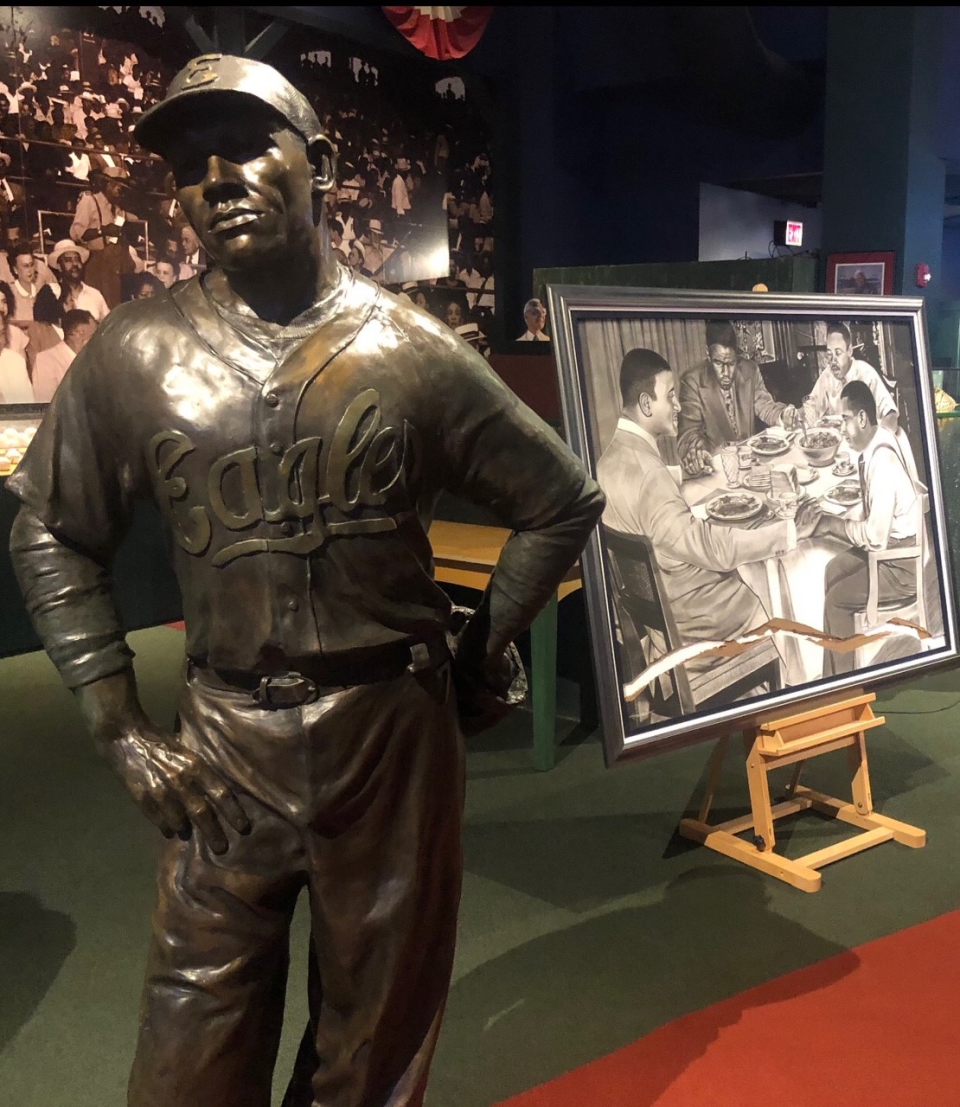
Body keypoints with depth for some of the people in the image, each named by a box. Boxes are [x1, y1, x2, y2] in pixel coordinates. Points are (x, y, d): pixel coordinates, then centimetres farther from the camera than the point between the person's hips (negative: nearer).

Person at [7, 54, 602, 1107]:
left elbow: (564, 502, 7)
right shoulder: (134, 354, -1)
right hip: (225, 746, 1)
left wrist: (479, 652, 4)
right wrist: (120, 728, 2)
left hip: (395, 732, 0)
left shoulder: (415, 351, -3)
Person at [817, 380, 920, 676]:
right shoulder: (871, 446, -2)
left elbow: (875, 536, -30)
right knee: (833, 572, 14)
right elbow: (869, 509, 12)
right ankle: (836, 668, 23)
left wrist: (833, 524, -19)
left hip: (903, 563, -9)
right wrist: (835, 520, -2)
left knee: (836, 599, -9)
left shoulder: (882, 460, -30)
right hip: (887, 545, 9)